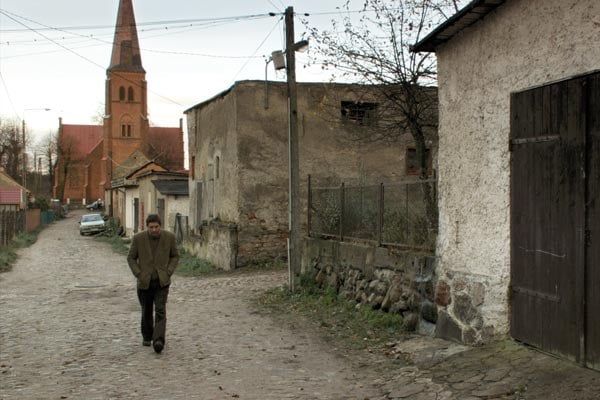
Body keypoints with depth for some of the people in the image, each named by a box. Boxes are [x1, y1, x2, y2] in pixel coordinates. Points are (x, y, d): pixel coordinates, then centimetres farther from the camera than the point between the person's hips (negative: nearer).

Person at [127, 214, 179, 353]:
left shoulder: (169, 237, -7)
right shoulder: (138, 238, -9)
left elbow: (175, 256, 5)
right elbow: (131, 258, 1)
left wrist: (168, 272, -6)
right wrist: (139, 274, -8)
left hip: (162, 281, -1)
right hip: (145, 282, 1)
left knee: (160, 311, -14)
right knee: (146, 311, 14)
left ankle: (159, 340, -18)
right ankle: (147, 336, 35)